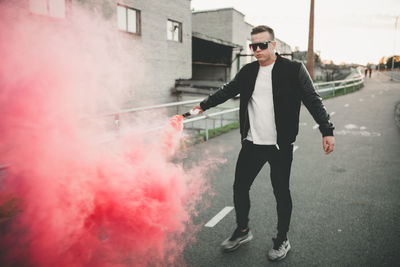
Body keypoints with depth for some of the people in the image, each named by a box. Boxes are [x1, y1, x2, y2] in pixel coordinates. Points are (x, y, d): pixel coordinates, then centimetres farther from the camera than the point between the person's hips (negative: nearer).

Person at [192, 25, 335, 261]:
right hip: (252, 143, 5)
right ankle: (242, 231, 35)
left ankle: (282, 240, 31)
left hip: (281, 146, -4)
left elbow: (313, 101, -5)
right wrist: (204, 105, 25)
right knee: (240, 188, 11)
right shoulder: (247, 72, 7)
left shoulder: (293, 69, -6)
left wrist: (327, 131, -11)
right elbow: (227, 91, 20)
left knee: (281, 193, 9)